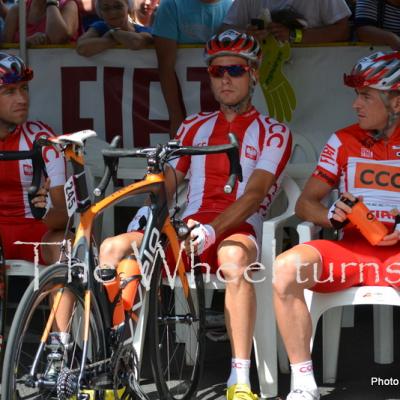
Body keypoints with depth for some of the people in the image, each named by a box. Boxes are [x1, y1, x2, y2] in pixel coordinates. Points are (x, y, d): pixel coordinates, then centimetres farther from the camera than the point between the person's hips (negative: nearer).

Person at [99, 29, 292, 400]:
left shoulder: (273, 132, 8)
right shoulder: (194, 127, 23)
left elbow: (254, 193, -7)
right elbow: (166, 184, 17)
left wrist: (211, 231, -23)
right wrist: (146, 212, -8)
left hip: (237, 230, -4)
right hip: (187, 230, 4)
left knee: (233, 261, -42)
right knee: (112, 248, -23)